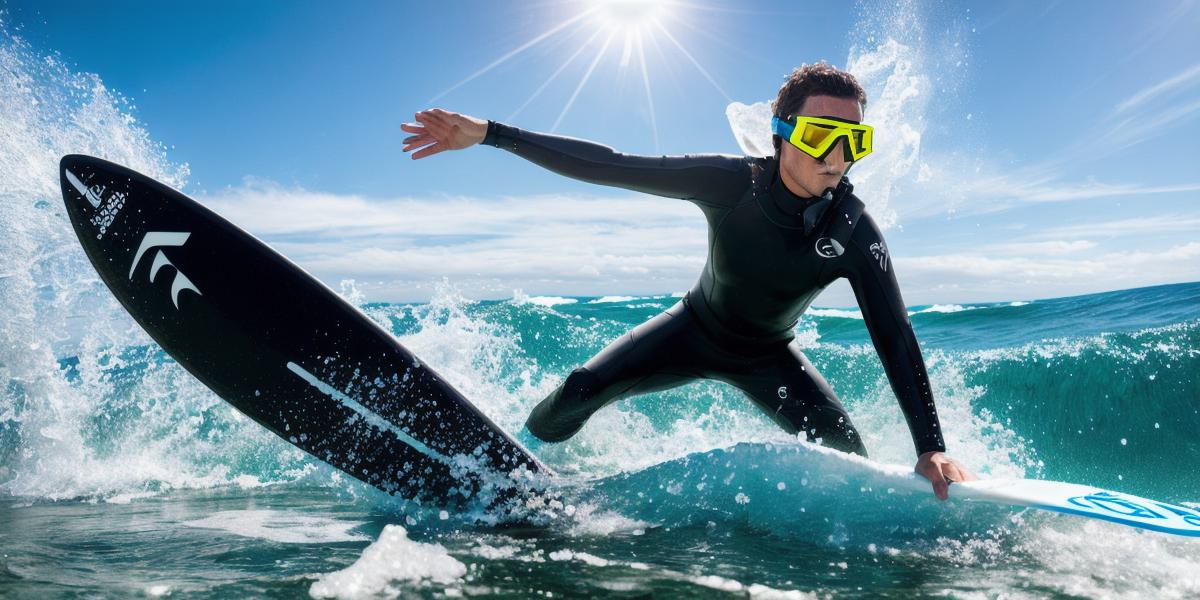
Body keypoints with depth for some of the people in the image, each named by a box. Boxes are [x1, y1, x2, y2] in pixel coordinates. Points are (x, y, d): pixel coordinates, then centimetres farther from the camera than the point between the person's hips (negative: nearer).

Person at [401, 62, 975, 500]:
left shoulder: (853, 232, -27)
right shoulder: (730, 182, -30)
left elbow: (895, 337, -25)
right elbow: (610, 167, -29)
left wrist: (931, 448, -33)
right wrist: (489, 133, -32)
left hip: (767, 358, 0)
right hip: (696, 328, 0)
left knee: (845, 453, -17)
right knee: (582, 389, -13)